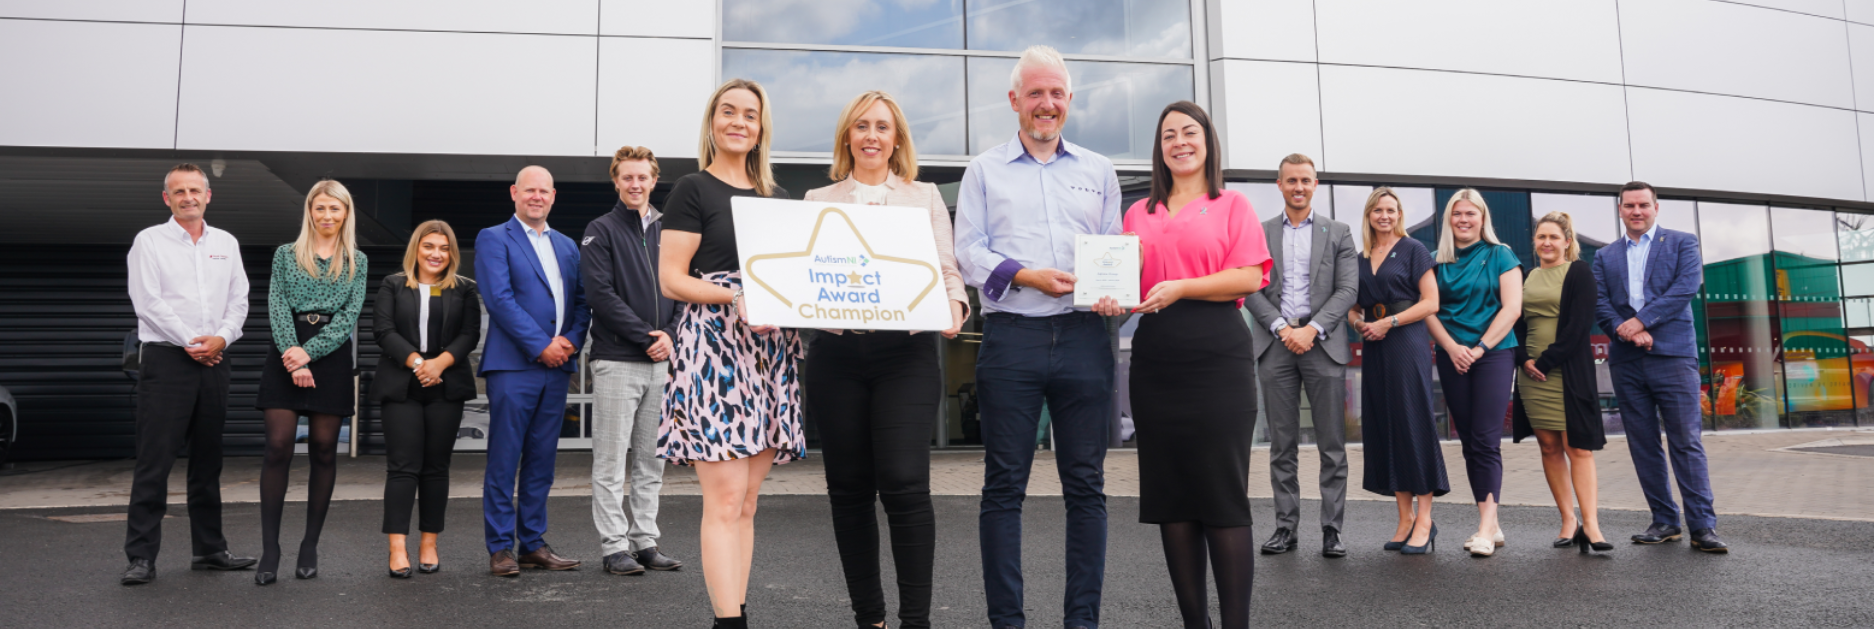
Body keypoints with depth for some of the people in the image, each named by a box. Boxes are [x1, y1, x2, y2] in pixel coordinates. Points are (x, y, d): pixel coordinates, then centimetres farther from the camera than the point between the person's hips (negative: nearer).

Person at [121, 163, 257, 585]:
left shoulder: (226, 244, 14)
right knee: (154, 462, -6)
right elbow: (148, 301, -7)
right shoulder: (149, 241, 2)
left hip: (213, 361, 4)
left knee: (208, 462, 10)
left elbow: (239, 300, 9)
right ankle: (141, 557, -1)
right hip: (166, 360, -4)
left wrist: (221, 338, -7)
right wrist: (190, 342, -11)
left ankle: (209, 550, 18)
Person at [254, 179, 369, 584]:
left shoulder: (357, 262, 10)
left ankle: (310, 547, 11)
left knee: (324, 450, 3)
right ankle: (270, 549, -2)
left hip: (332, 357, 1)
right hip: (286, 357, -1)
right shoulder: (286, 255, 10)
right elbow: (277, 309, 0)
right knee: (278, 448, -7)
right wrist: (293, 359, -13)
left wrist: (308, 352, -12)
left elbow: (349, 316, 0)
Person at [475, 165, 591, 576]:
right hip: (512, 365, -5)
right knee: (503, 462, -1)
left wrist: (571, 341, -4)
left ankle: (533, 543, 16)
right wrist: (541, 345, -14)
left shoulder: (567, 246, 19)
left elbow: (582, 300, 15)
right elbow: (499, 298, -10)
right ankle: (500, 548, 6)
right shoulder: (493, 239, 1)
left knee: (541, 462, 9)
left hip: (557, 367, 5)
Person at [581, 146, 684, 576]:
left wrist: (670, 335, -4)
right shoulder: (601, 231, -1)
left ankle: (645, 541, 18)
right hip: (617, 360, -5)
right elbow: (600, 294, -10)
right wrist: (645, 336, -13)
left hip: (661, 361, 5)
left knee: (650, 460, 10)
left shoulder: (668, 231, 14)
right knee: (611, 460, 0)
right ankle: (614, 547, 7)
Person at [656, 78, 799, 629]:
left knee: (747, 501, 8)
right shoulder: (693, 190, 3)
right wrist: (734, 297, -18)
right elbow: (672, 279, -4)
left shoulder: (776, 197, 19)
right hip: (714, 345, -6)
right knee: (724, 499, -11)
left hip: (769, 350, 6)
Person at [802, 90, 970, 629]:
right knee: (849, 488, 5)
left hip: (906, 351, -1)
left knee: (904, 482, -13)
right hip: (836, 354, 2)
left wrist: (954, 307, -12)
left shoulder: (925, 197, 15)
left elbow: (947, 270, 9)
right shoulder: (819, 200, 16)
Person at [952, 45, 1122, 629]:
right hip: (1011, 336, -2)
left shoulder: (1098, 170, 17)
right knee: (1004, 487, 1)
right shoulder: (985, 170, 12)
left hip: (1084, 335, 2)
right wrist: (1028, 276, -12)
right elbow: (968, 251, 3)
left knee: (1086, 484, 4)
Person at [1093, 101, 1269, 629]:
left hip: (1218, 353, -4)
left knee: (1224, 495, -5)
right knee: (1170, 496, 6)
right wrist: (1112, 299, -4)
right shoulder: (1139, 213, 18)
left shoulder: (1231, 205, 6)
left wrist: (1181, 288, -14)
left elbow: (1250, 277, -5)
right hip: (1155, 357, 4)